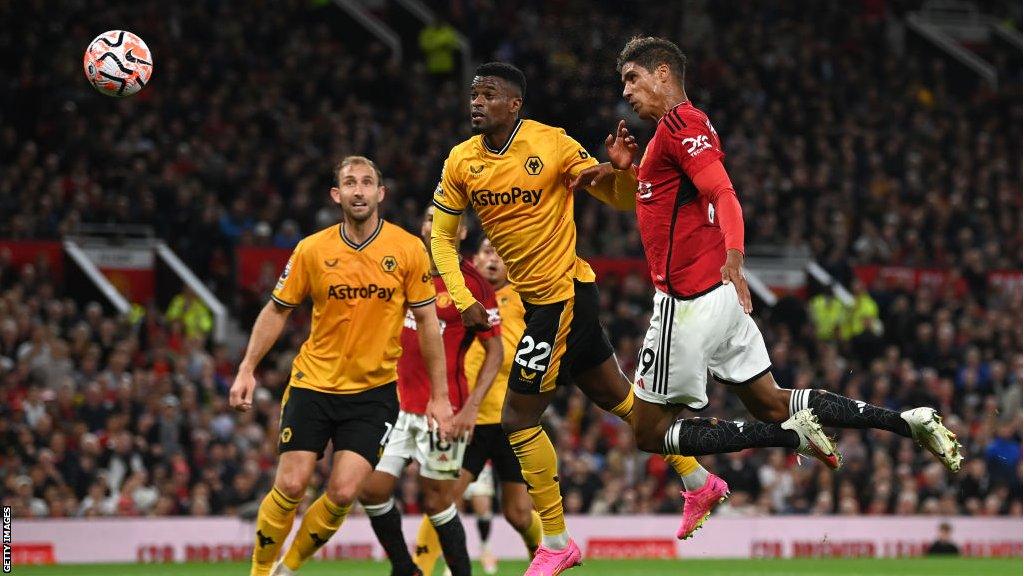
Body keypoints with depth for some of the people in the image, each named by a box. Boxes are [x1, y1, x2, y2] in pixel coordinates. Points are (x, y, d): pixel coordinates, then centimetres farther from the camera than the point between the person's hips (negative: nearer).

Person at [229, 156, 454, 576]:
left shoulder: (408, 250, -4)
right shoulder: (312, 250, -3)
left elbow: (427, 322, 1)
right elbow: (277, 310, 8)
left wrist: (439, 395, 0)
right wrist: (248, 369, -1)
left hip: (374, 391, 0)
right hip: (313, 384, 0)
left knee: (343, 493, -10)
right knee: (290, 486, -7)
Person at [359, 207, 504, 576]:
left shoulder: (474, 285, -7)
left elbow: (495, 351, -6)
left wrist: (471, 406, -16)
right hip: (396, 404, 6)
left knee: (437, 500, -3)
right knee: (372, 490, 0)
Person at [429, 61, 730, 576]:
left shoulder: (552, 144, -16)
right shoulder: (461, 161, -1)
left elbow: (621, 199, -9)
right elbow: (442, 234, 8)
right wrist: (462, 299, -3)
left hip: (563, 294, -7)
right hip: (531, 298, 7)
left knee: (517, 417, -8)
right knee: (617, 396, 19)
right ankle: (698, 481, 35)